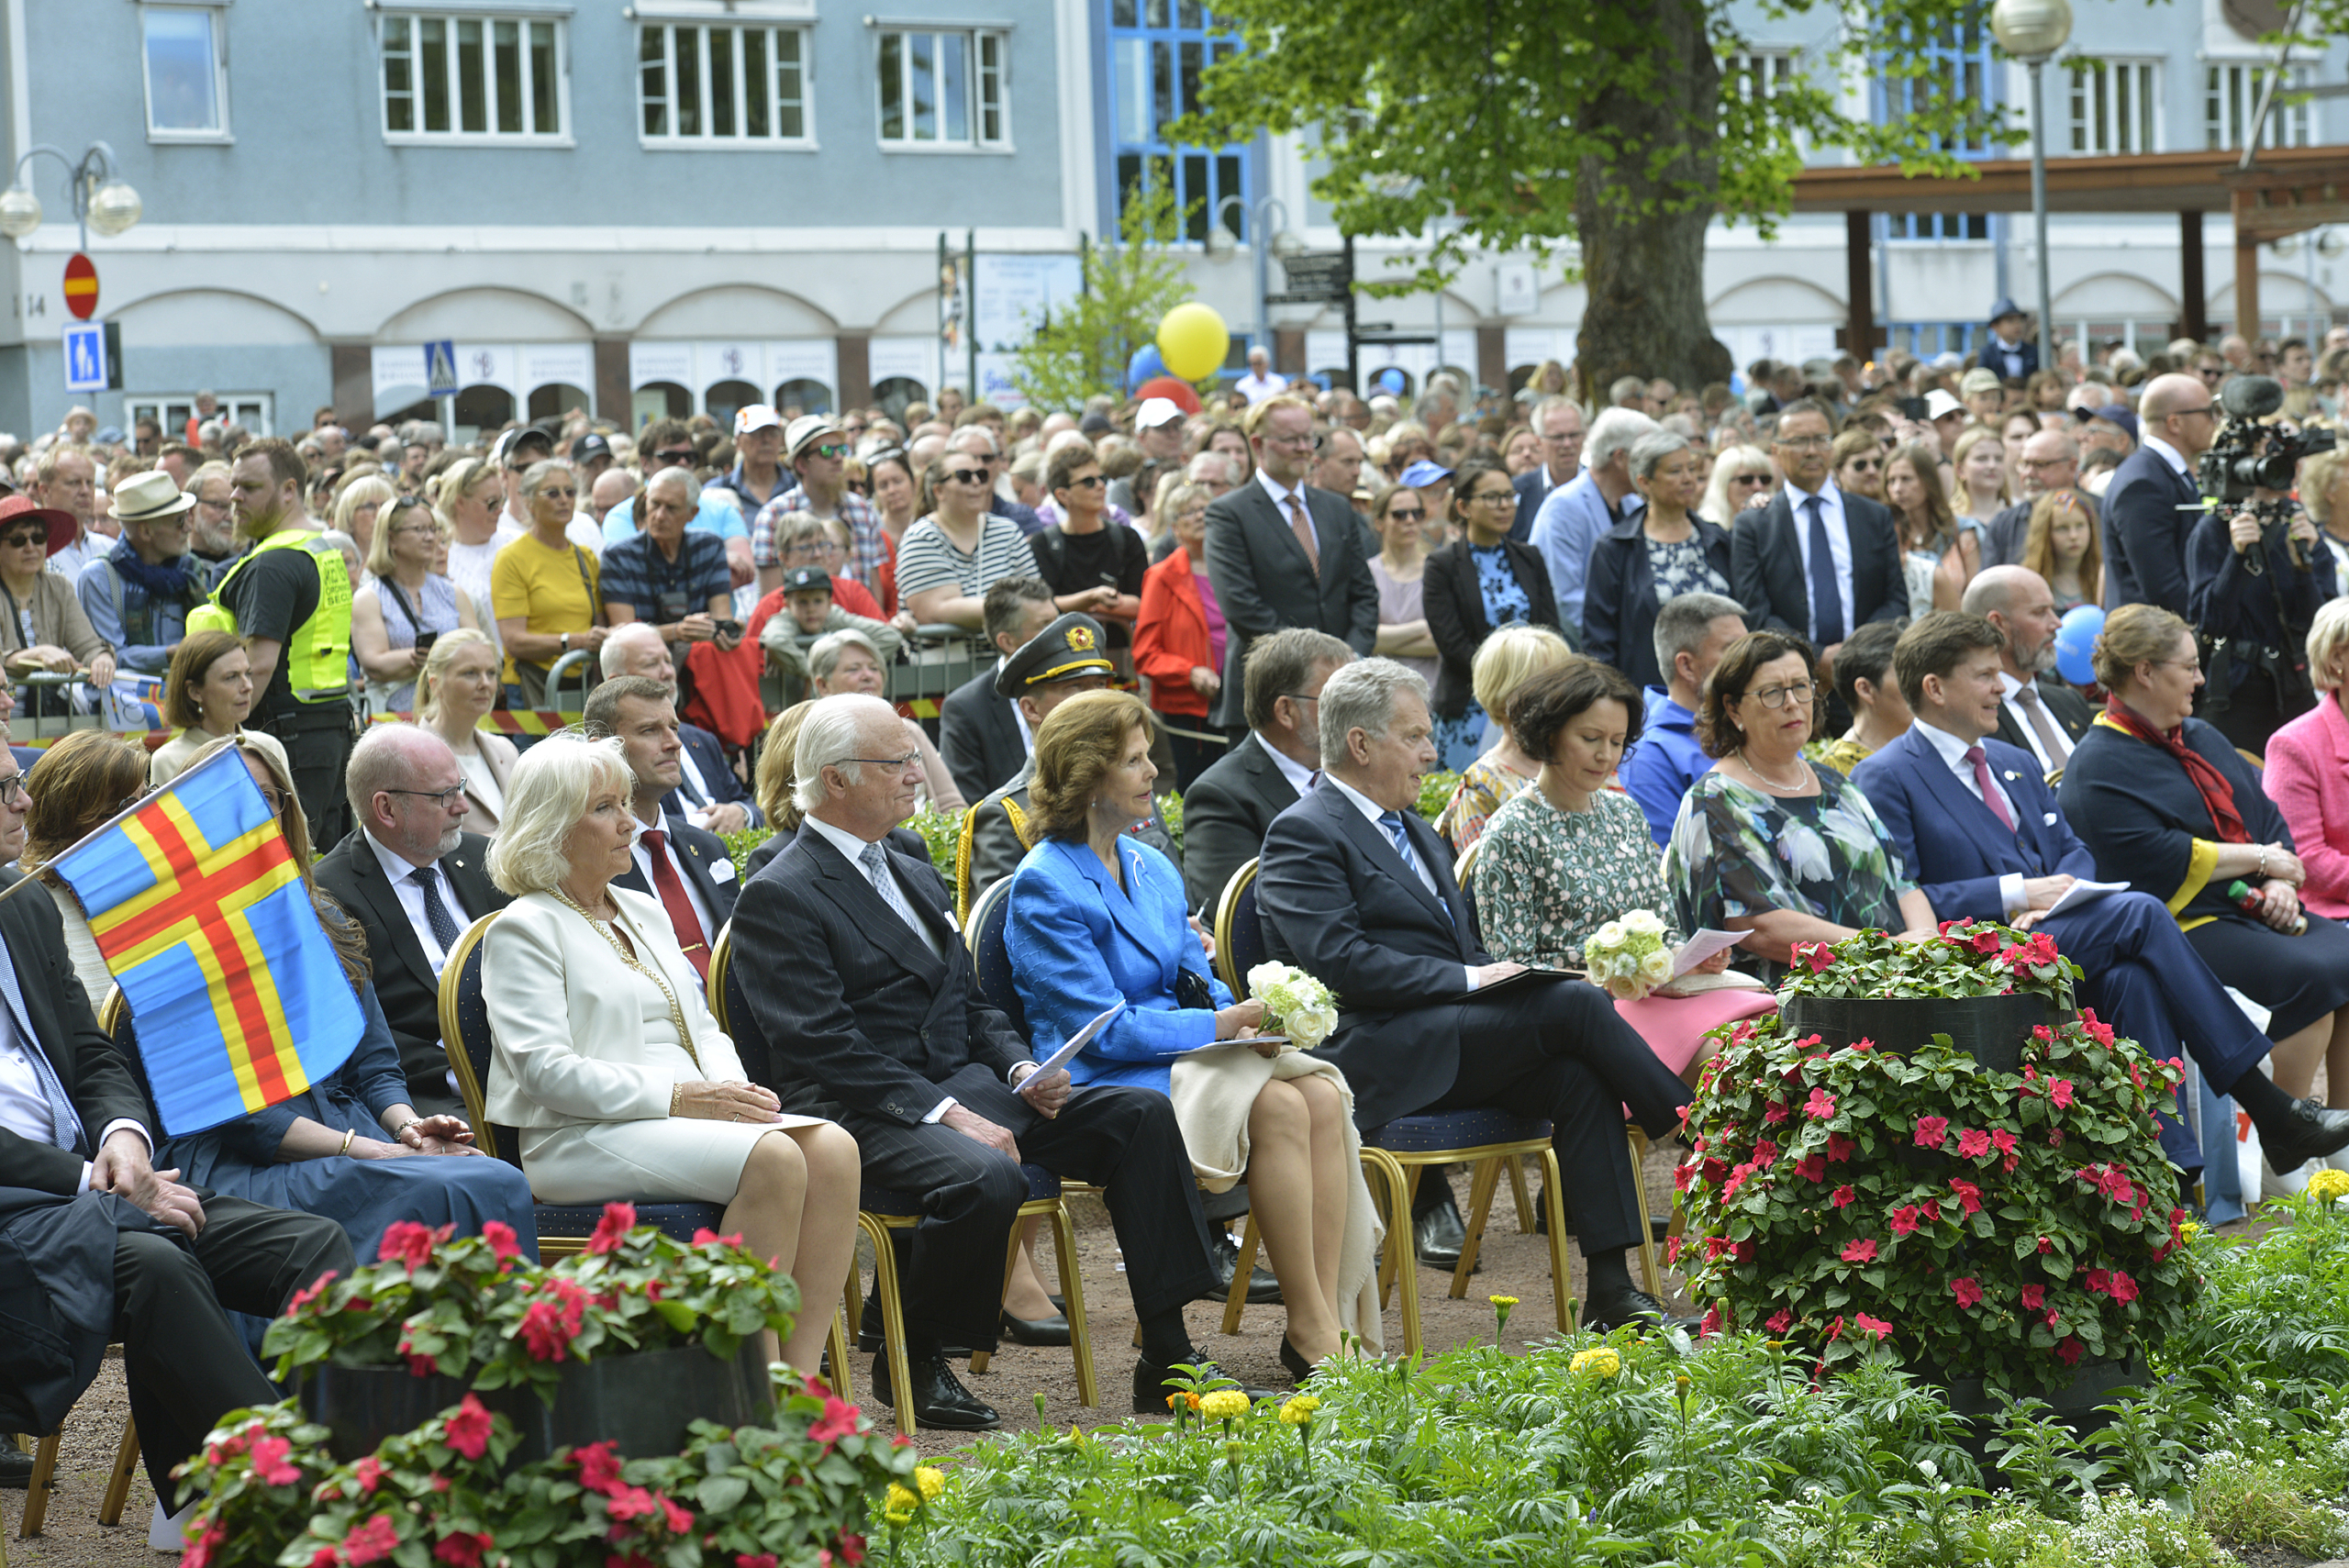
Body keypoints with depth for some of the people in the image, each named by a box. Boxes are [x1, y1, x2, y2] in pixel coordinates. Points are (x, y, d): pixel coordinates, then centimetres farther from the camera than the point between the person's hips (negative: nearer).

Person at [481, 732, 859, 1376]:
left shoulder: (644, 911, 24)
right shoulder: (523, 929, -1)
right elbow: (547, 1070, -12)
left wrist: (734, 1090, 0)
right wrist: (677, 1097, -18)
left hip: (695, 1117, 8)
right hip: (584, 1139, -8)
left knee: (832, 1148, -21)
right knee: (772, 1157, -31)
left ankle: (799, 1378, -24)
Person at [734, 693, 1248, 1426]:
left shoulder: (915, 876, 21)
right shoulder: (780, 897, -7)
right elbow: (827, 1048, -16)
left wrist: (1020, 1069, 3)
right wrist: (946, 1114, -22)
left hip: (965, 1088, 9)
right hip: (868, 1114, -8)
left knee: (1142, 1114, -7)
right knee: (988, 1177, -36)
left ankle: (1166, 1359, -7)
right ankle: (909, 1362, -12)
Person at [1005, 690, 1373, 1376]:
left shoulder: (1154, 869, 17)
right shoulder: (1044, 887, -8)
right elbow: (1103, 1029, -14)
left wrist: (1247, 1015, -4)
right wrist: (1218, 1026, -17)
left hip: (1185, 1060, 7)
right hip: (1103, 1087, -7)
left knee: (1322, 1095, -22)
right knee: (1278, 1105, -30)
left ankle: (1330, 1317, -26)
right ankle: (1310, 1333, -25)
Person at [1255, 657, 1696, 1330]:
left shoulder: (1415, 830, 25)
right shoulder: (1304, 833, -5)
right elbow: (1339, 961, -17)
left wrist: (1498, 972, 4)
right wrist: (1468, 978, -17)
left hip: (1448, 1038, 8)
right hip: (1374, 1054, -8)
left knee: (1578, 1078, -20)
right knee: (1575, 1005, -21)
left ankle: (1610, 1290, -23)